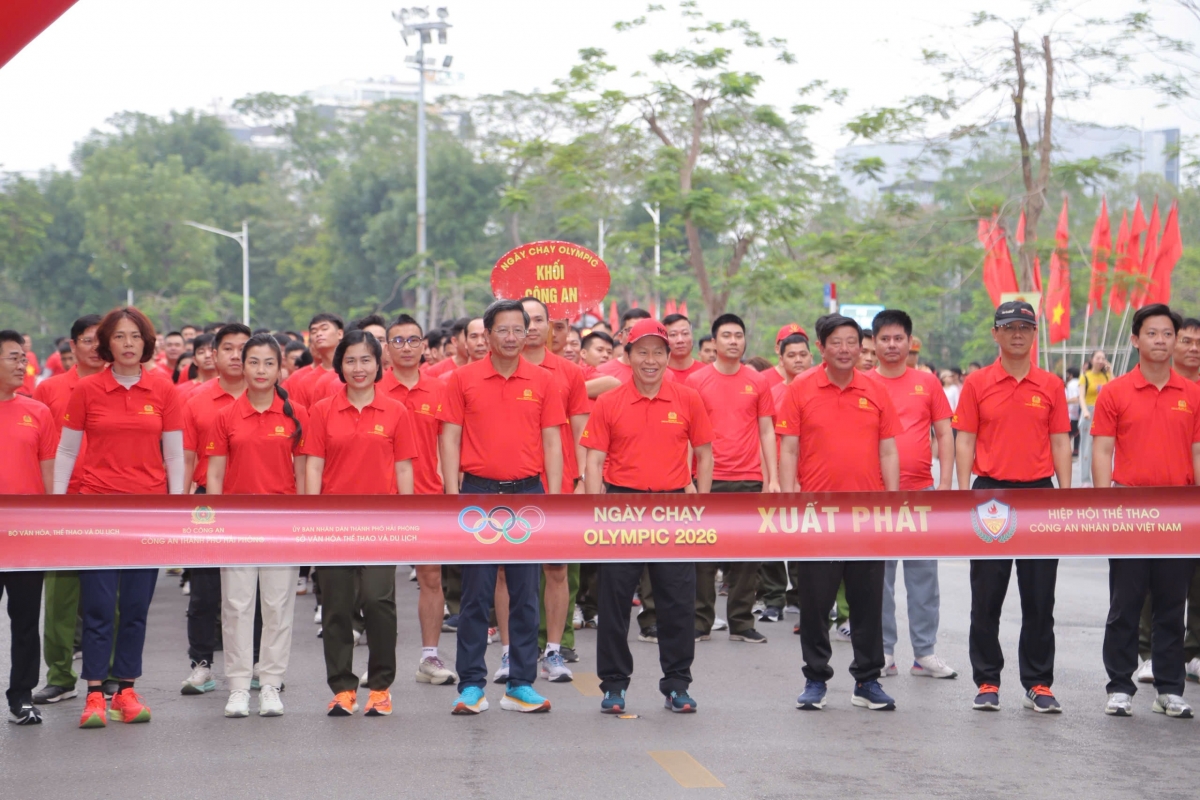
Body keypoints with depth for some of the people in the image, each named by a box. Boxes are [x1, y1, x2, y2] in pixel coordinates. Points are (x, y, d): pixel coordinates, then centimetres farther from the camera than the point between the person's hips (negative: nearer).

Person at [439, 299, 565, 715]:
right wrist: (454, 496, -6)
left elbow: (552, 442, 6)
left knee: (525, 594, 5)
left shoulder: (542, 381, 5)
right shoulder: (463, 379, 2)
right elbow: (450, 439, 2)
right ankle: (471, 685, 6)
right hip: (479, 493, -1)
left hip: (527, 494, 1)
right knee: (476, 594, 1)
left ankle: (521, 685, 11)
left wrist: (553, 499, -2)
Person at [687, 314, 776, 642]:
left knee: (746, 555, 4)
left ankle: (742, 623, 12)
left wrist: (773, 477, 3)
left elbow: (766, 431, 10)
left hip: (749, 480, 2)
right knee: (704, 554, 1)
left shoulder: (758, 382, 7)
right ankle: (700, 623, 9)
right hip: (708, 479, -2)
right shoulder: (696, 381, 2)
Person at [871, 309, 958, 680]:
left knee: (923, 573, 4)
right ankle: (883, 653, 11)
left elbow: (944, 434, 7)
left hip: (921, 491, 1)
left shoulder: (927, 383, 6)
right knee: (878, 575, 3)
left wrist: (946, 481, -2)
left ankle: (925, 653, 9)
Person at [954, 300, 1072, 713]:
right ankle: (987, 682, 12)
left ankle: (1038, 685, 11)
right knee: (986, 597, 3)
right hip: (991, 493, -1)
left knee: (1039, 597, 3)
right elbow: (964, 440, 1)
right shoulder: (977, 383, 2)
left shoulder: (1051, 385, 6)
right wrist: (965, 495, -7)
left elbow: (1060, 443, 6)